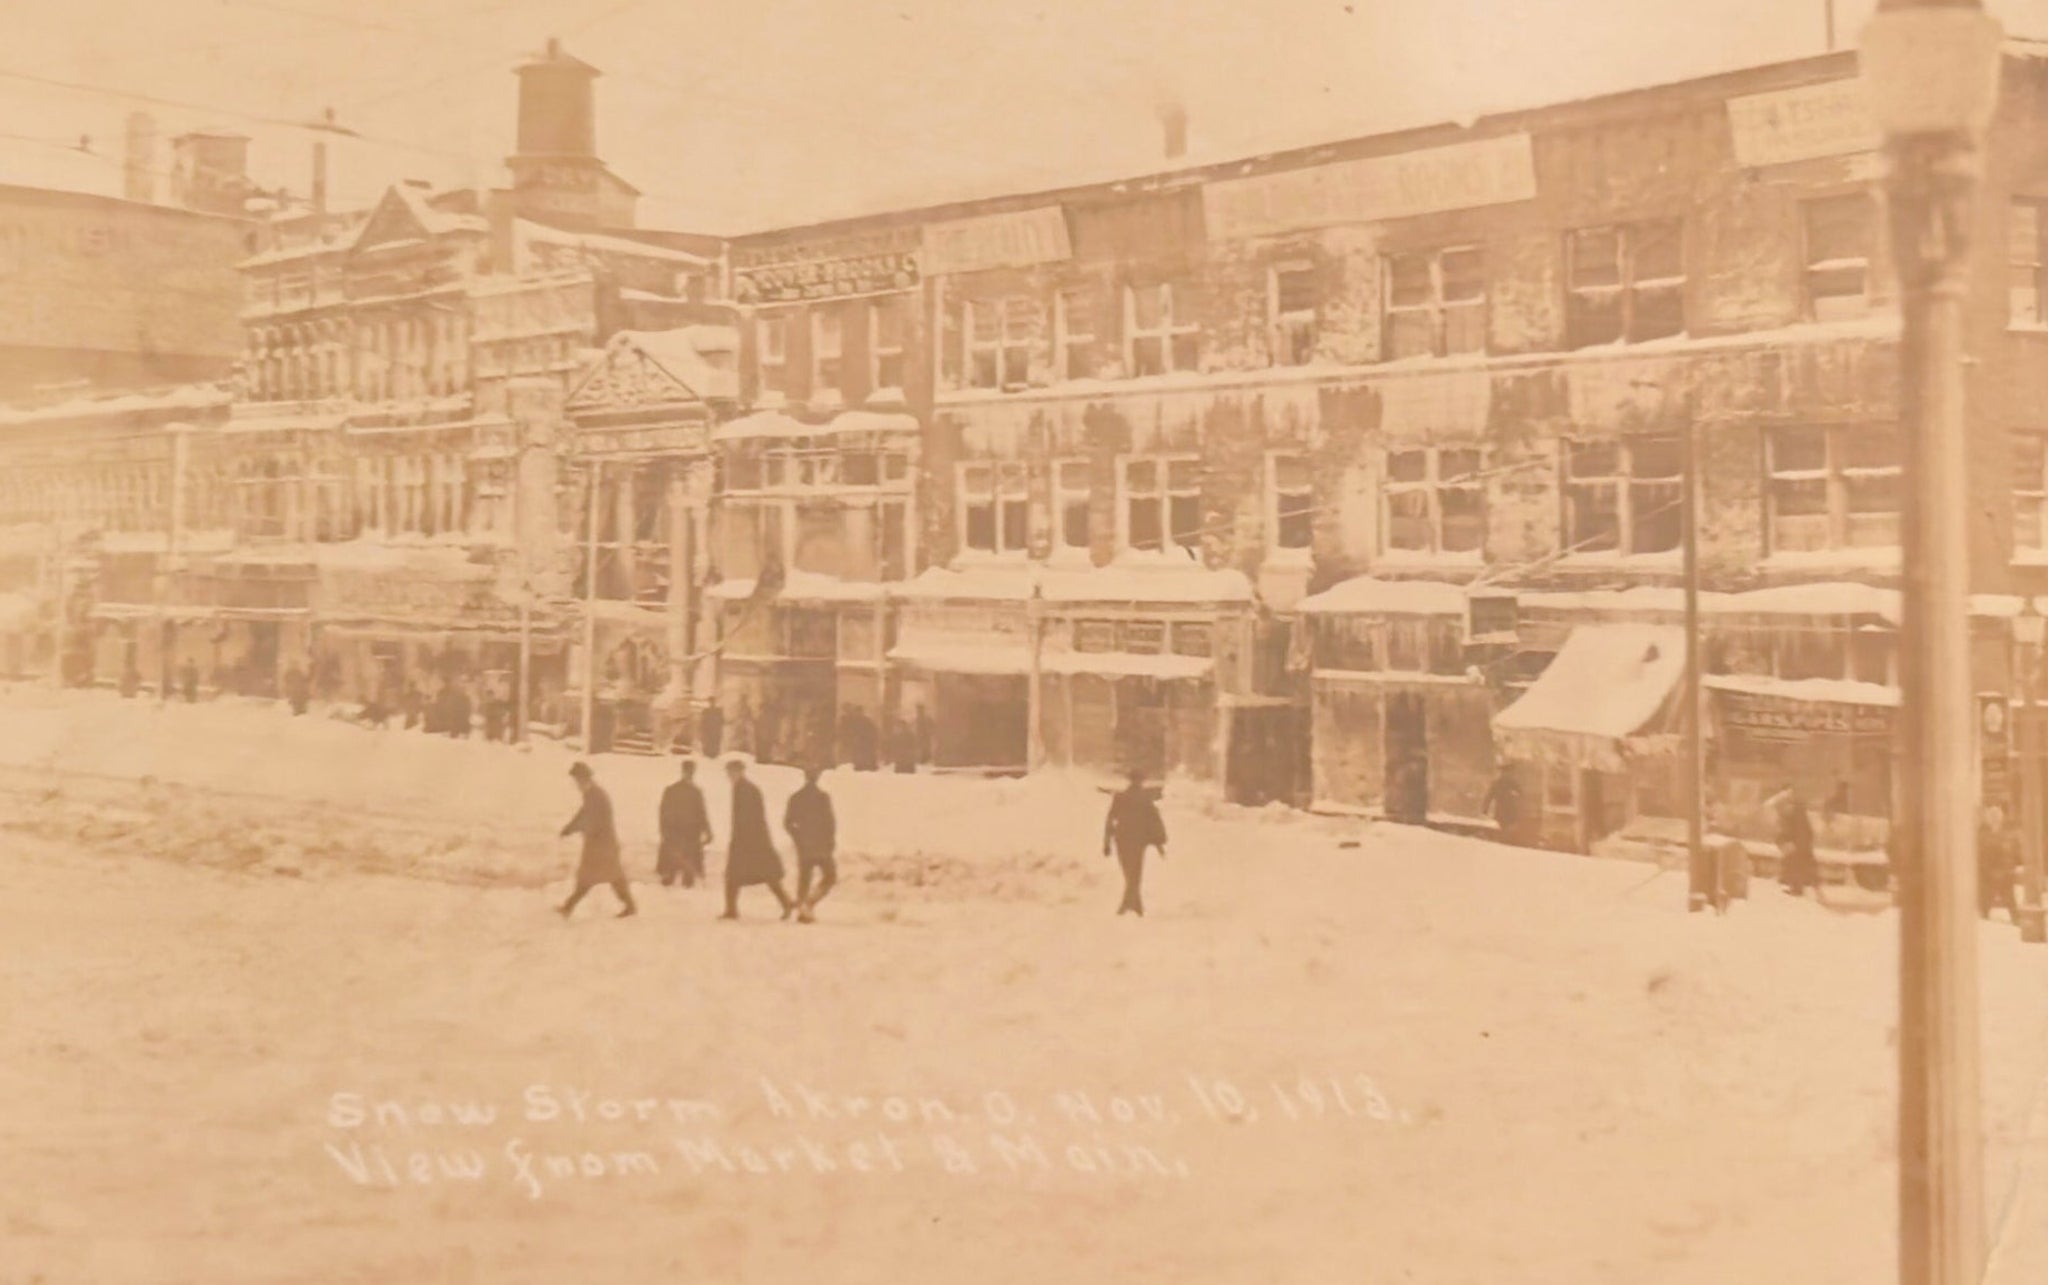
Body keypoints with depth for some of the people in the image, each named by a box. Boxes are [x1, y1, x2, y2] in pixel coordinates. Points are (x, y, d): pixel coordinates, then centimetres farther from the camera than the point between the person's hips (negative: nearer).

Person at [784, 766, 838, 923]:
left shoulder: (795, 798, 2)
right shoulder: (823, 797, -11)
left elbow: (787, 822, 3)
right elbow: (830, 821, -12)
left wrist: (798, 837, 15)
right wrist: (831, 840, 2)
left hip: (803, 846, 4)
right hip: (821, 846, -4)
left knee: (804, 879, 12)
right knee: (830, 876, 8)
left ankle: (802, 910, 7)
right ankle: (810, 902, -10)